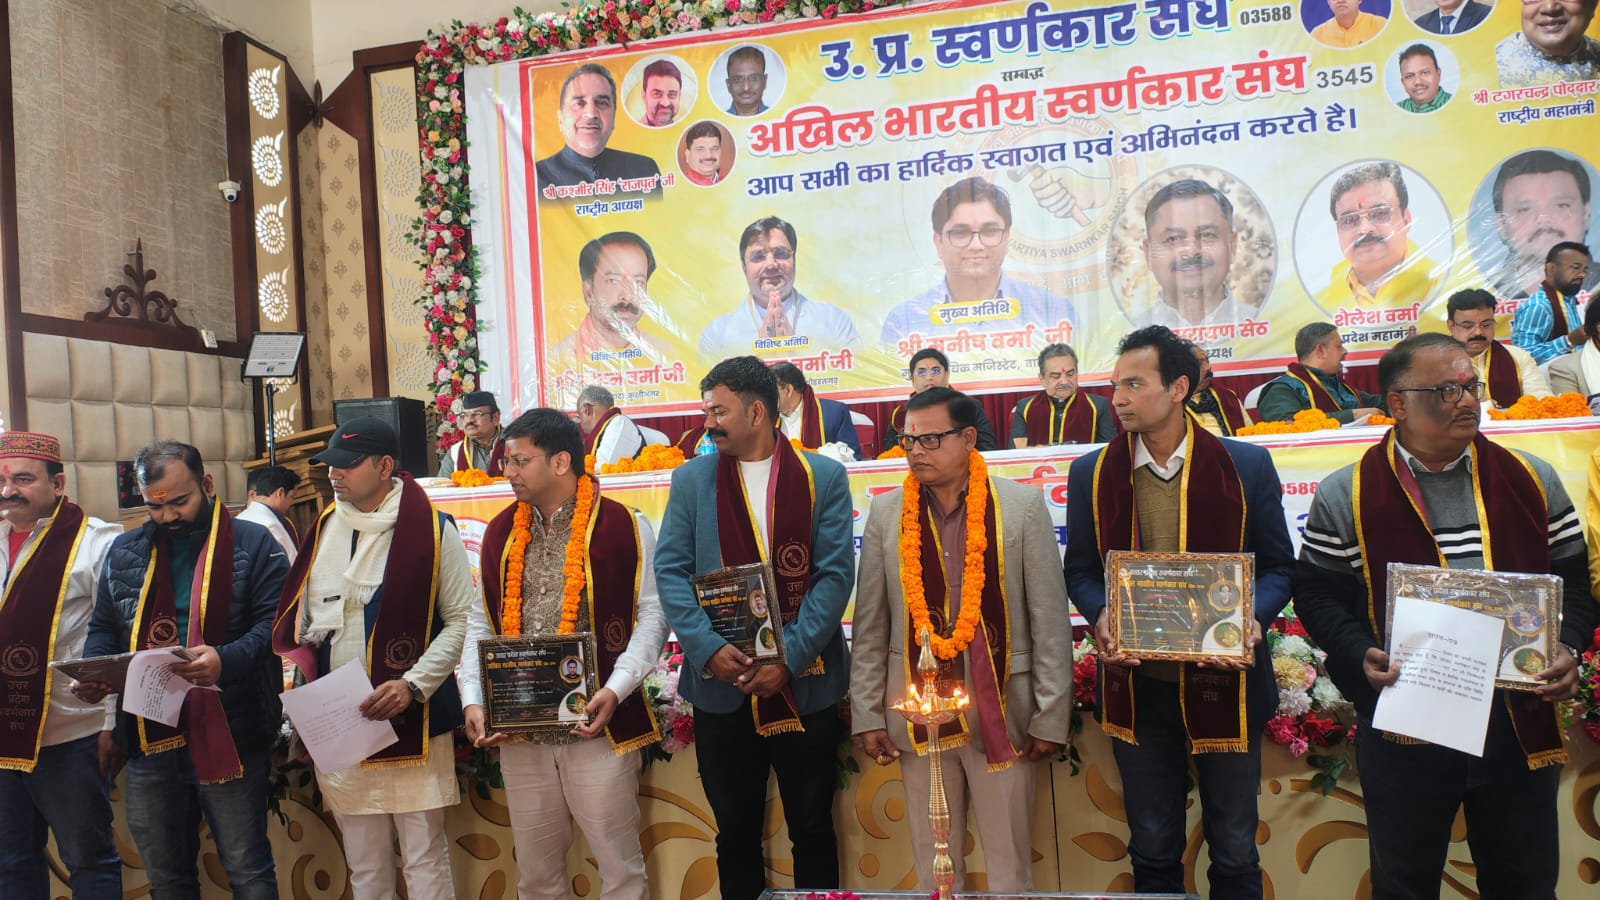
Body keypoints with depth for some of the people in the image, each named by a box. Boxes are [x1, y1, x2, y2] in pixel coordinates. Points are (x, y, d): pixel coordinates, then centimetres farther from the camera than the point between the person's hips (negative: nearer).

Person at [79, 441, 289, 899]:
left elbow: (273, 622, -8)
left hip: (229, 737, -5)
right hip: (148, 739, 5)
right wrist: (94, 674, -1)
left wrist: (226, 660, -27)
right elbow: (103, 629, 20)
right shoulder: (124, 552, 13)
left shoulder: (254, 544, -2)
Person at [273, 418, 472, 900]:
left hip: (413, 725, -4)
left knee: (425, 859, 2)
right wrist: (295, 664, -1)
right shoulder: (324, 531, 10)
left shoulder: (432, 530, -5)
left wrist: (413, 685, -15)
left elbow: (461, 620, -5)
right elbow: (300, 620, 18)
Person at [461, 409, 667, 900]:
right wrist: (473, 699, 0)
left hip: (597, 727, -5)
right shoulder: (500, 531, 10)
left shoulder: (623, 526, -6)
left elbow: (652, 615, -7)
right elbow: (483, 623, 13)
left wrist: (616, 689, -18)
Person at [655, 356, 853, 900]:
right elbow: (670, 570, -2)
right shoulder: (691, 480, 5)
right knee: (736, 831, 14)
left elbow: (834, 574, -6)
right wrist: (708, 648, -15)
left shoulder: (823, 477, -1)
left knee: (813, 828, 12)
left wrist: (790, 658, -15)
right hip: (720, 687, 2)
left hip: (804, 685, -1)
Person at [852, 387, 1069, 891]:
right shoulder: (886, 513, 3)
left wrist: (1050, 718, -4)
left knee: (1009, 861, 9)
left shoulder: (1021, 505, -3)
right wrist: (867, 715, 4)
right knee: (932, 862, 13)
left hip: (1001, 710, -2)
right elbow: (870, 626, 6)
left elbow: (1049, 620, -2)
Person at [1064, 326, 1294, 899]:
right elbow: (1080, 570, 7)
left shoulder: (1246, 465, -3)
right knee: (1152, 850, 14)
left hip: (1224, 681, -1)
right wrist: (1100, 617, -13)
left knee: (1235, 851, 12)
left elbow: (1278, 565, 3)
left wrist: (1254, 618, -16)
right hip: (1137, 685, 1)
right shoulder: (1092, 474, 1)